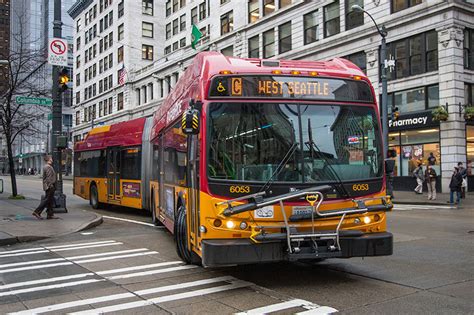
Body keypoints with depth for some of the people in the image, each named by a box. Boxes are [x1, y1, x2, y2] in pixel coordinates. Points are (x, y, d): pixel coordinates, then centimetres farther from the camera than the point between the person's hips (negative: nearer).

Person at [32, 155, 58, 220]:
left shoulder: (46, 167, 17)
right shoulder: (48, 167, -15)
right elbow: (49, 178, -21)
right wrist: (51, 186, -22)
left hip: (49, 187, 10)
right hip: (50, 187, -10)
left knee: (50, 201, 11)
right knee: (46, 200, -7)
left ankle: (50, 214, 13)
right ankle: (37, 212, -5)